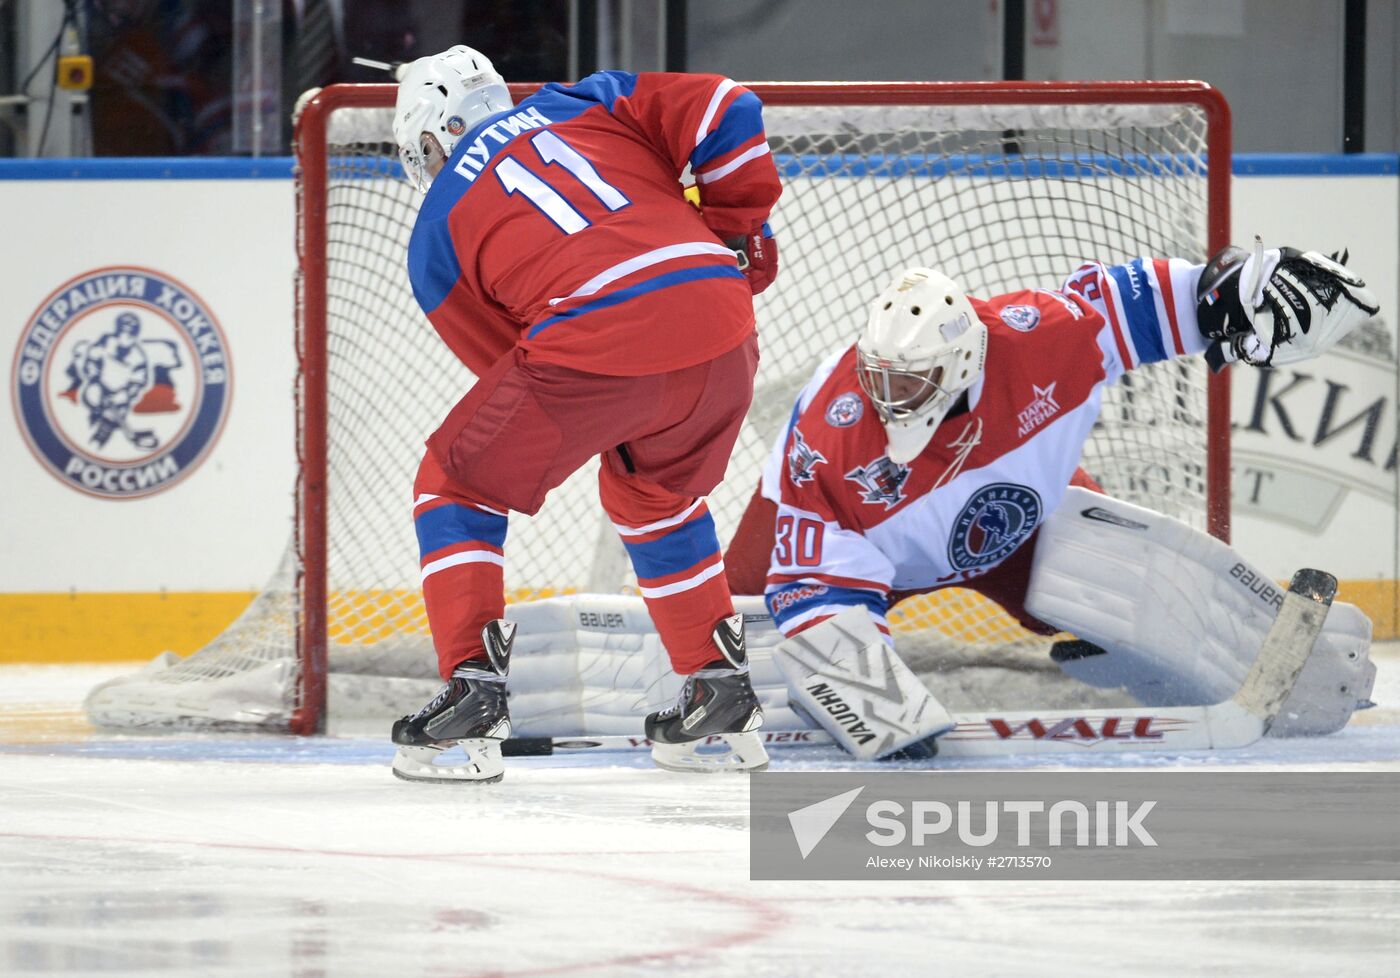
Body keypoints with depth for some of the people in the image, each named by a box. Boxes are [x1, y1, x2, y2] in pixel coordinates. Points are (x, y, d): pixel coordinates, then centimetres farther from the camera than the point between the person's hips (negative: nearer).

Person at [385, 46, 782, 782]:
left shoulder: (436, 232, 20)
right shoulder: (582, 105, 26)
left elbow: (504, 359, 21)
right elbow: (726, 113, 15)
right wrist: (737, 227, 26)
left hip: (595, 342, -4)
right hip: (720, 326, 4)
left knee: (457, 489, 18)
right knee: (653, 494, 33)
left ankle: (472, 696, 7)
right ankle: (723, 701, 32)